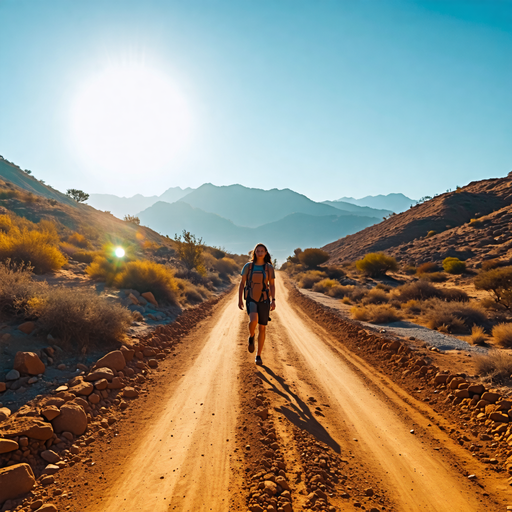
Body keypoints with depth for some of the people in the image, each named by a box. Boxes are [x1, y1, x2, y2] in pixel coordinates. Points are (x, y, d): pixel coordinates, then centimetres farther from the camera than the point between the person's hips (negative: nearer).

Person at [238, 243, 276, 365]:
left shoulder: (269, 268, 0)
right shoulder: (248, 266, 0)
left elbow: (272, 285, 1)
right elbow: (242, 283, 5)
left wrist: (273, 301, -12)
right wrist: (240, 299, -1)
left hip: (264, 300, 1)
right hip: (251, 300, -1)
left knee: (262, 328, 2)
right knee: (253, 320, -31)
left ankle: (258, 356, 18)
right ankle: (251, 336, 4)